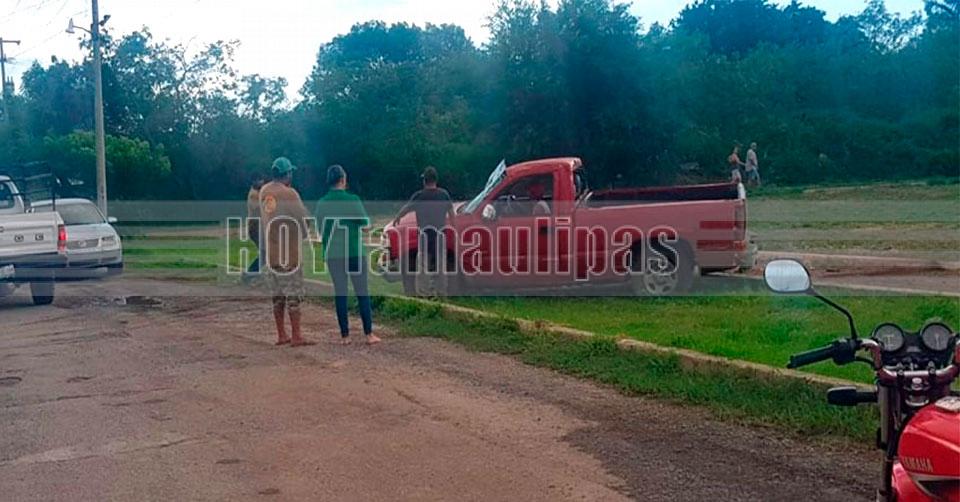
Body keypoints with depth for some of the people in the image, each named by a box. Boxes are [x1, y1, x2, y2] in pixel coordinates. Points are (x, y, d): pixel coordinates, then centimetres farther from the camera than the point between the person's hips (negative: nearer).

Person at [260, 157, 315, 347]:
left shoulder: (264, 192, 6)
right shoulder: (289, 194, -15)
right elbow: (304, 218, -9)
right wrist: (304, 234, 9)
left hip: (270, 251, 7)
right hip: (289, 252, -7)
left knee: (278, 295, 12)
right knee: (294, 295, -3)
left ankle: (281, 335, 16)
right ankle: (296, 337, -3)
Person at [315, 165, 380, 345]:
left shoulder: (321, 204, -1)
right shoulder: (353, 200, -12)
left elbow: (320, 227, 9)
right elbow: (365, 223, -4)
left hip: (332, 254, 3)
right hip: (355, 252, -3)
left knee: (340, 293, 7)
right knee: (362, 293, 5)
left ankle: (345, 336, 7)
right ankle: (369, 334, 6)